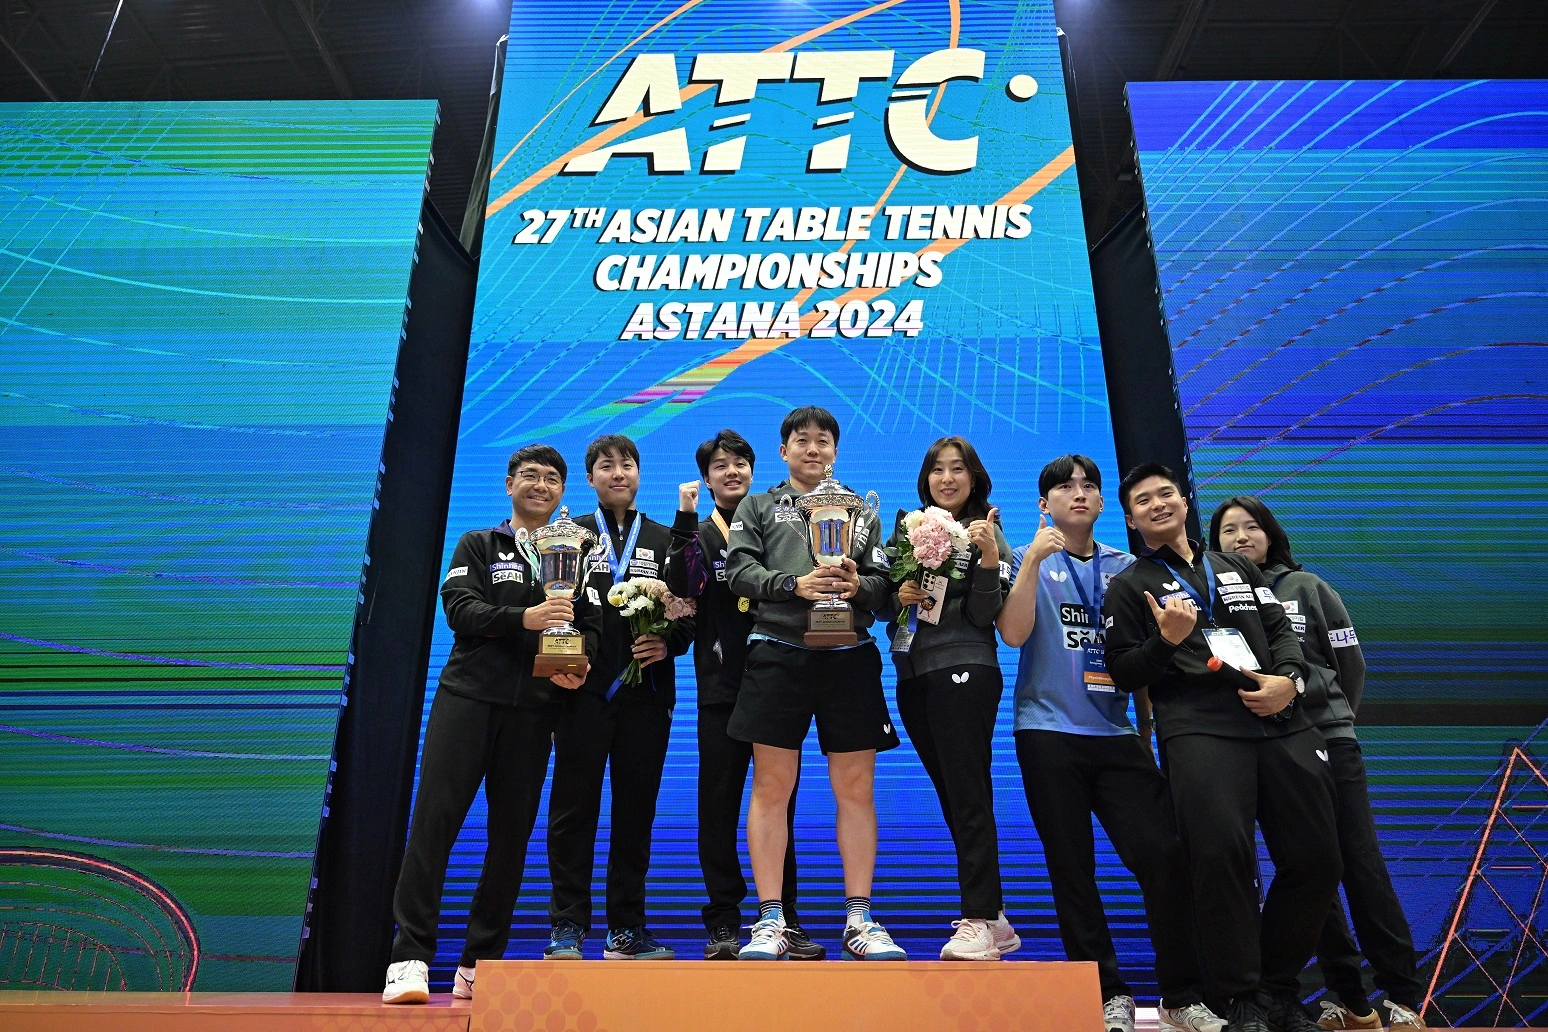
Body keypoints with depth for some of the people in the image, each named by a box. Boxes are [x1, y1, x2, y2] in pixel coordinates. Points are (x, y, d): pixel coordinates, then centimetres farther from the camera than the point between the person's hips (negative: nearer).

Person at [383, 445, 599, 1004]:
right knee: (434, 821, -6)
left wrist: (581, 660, -16)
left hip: (533, 710, 2)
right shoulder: (477, 545, 10)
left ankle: (479, 965, 16)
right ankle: (410, 958, 1)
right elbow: (460, 609, -6)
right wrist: (524, 618, -22)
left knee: (511, 834, 5)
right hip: (467, 698, -1)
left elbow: (592, 623, 6)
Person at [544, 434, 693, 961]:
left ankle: (626, 928, 15)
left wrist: (667, 643, -9)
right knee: (574, 805, -1)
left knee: (637, 808, 5)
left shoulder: (665, 540, 15)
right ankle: (568, 927, 9)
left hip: (646, 690, 2)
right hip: (584, 686, -1)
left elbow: (689, 613, 10)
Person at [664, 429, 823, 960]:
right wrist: (685, 519, -16)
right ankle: (723, 922, 14)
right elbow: (680, 589, -12)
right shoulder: (698, 534, 7)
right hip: (721, 689, 0)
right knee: (718, 806, 3)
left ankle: (784, 919, 17)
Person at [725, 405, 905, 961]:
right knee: (772, 786, 0)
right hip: (778, 653, -1)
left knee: (856, 788, 3)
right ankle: (770, 921, 9)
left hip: (849, 655, 2)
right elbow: (739, 570, 0)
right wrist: (795, 585, -15)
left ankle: (859, 919, 13)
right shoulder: (758, 506, 15)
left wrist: (859, 585, -13)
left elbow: (884, 583, 10)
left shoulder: (861, 511, 19)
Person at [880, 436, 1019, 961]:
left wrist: (990, 558, -21)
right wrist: (898, 595, -5)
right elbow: (883, 601, 16)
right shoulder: (907, 526, 14)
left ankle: (979, 923, -1)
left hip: (963, 671, -6)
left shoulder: (986, 533, 1)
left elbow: (986, 615, -8)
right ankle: (994, 917, 22)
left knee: (968, 795, -8)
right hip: (912, 674, 6)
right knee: (951, 796, 10)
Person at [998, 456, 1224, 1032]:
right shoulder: (1031, 560, 5)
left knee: (1164, 855, -6)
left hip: (1116, 734, 3)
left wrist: (1147, 728, 13)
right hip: (1049, 731, -2)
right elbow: (1014, 634, -11)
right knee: (1072, 869, 3)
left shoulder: (1125, 568, 13)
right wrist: (1034, 559, -16)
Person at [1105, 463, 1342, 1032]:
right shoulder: (1130, 586, 11)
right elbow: (1124, 674, 5)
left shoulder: (1239, 568, 25)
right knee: (1222, 857, -18)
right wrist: (1166, 640, -14)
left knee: (1316, 861, 3)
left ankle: (1278, 984, 23)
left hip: (1282, 723, 5)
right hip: (1199, 729, -4)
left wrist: (1291, 679, -3)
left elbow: (1282, 631, 18)